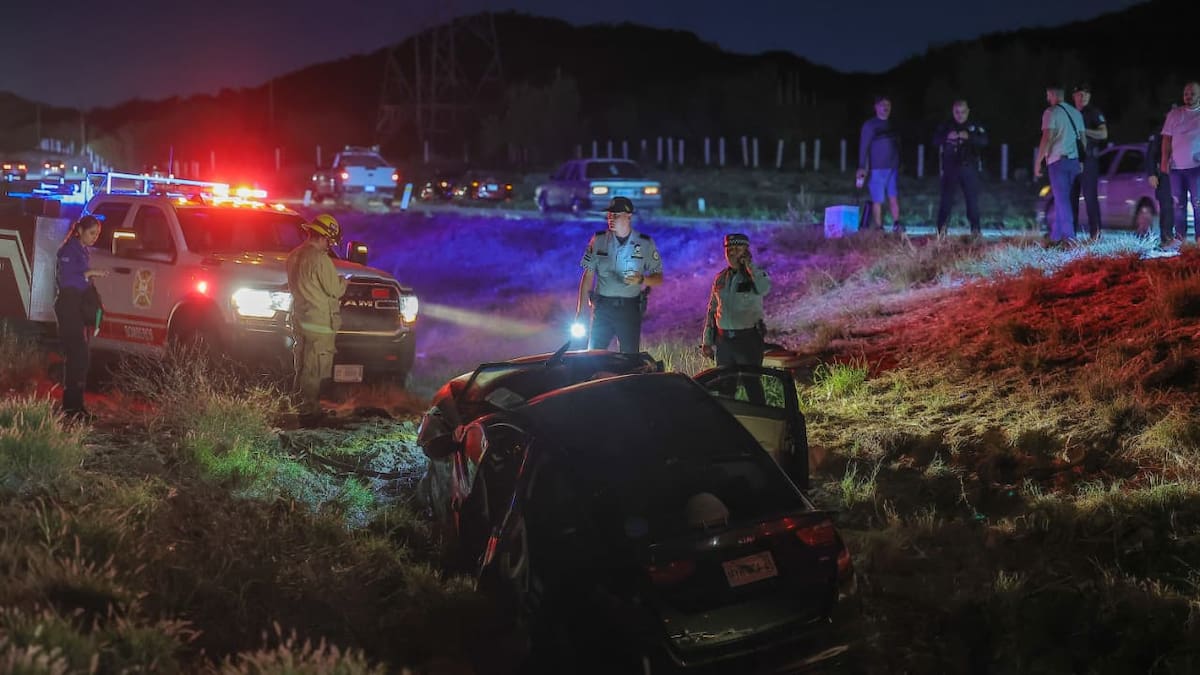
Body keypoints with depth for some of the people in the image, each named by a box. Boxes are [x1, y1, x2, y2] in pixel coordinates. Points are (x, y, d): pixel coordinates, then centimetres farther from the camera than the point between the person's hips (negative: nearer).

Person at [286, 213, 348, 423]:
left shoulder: (294, 256, 10)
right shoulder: (320, 259, -19)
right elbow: (335, 290, -15)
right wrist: (343, 282, 7)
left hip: (299, 320, 9)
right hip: (319, 324, -9)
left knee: (302, 367, 19)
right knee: (314, 372, -3)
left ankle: (299, 403, 27)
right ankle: (309, 411, 1)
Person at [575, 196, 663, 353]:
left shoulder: (645, 244, -2)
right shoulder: (599, 240, 1)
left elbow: (658, 278, 3)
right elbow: (588, 276, 4)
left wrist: (641, 279, -19)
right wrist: (579, 310, -1)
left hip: (630, 308, -1)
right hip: (602, 306, 1)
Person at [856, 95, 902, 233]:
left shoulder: (892, 125, 14)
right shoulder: (870, 125, -2)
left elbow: (897, 145, 18)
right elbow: (863, 147, -7)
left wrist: (899, 164, 13)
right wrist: (862, 167, -16)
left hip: (892, 167, 5)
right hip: (877, 168, -5)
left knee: (893, 197, -2)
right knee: (878, 200, -2)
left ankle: (896, 225, 1)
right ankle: (879, 229, 2)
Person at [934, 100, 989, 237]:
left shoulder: (974, 127, 6)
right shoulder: (946, 126, 6)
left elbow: (984, 140, -6)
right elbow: (935, 140, -4)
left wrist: (969, 137, -24)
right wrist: (947, 137, -25)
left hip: (969, 168, 1)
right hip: (950, 168, -1)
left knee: (973, 199, 2)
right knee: (947, 198, -4)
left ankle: (975, 229, 9)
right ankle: (941, 229, -1)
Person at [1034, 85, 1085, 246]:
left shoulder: (1051, 112, -6)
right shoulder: (1075, 113, 15)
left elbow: (1046, 139, -13)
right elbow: (1082, 137, 13)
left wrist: (1037, 162, -10)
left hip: (1057, 160, -6)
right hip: (1074, 160, 6)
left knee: (1062, 199, -6)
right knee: (1061, 198, 13)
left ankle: (1069, 236, -12)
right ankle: (1055, 236, 17)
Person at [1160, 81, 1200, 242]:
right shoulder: (1174, 114, 10)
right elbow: (1167, 138, 10)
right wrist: (1164, 160, 1)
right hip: (1176, 166, 3)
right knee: (1178, 204, 7)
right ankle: (1180, 238, 14)